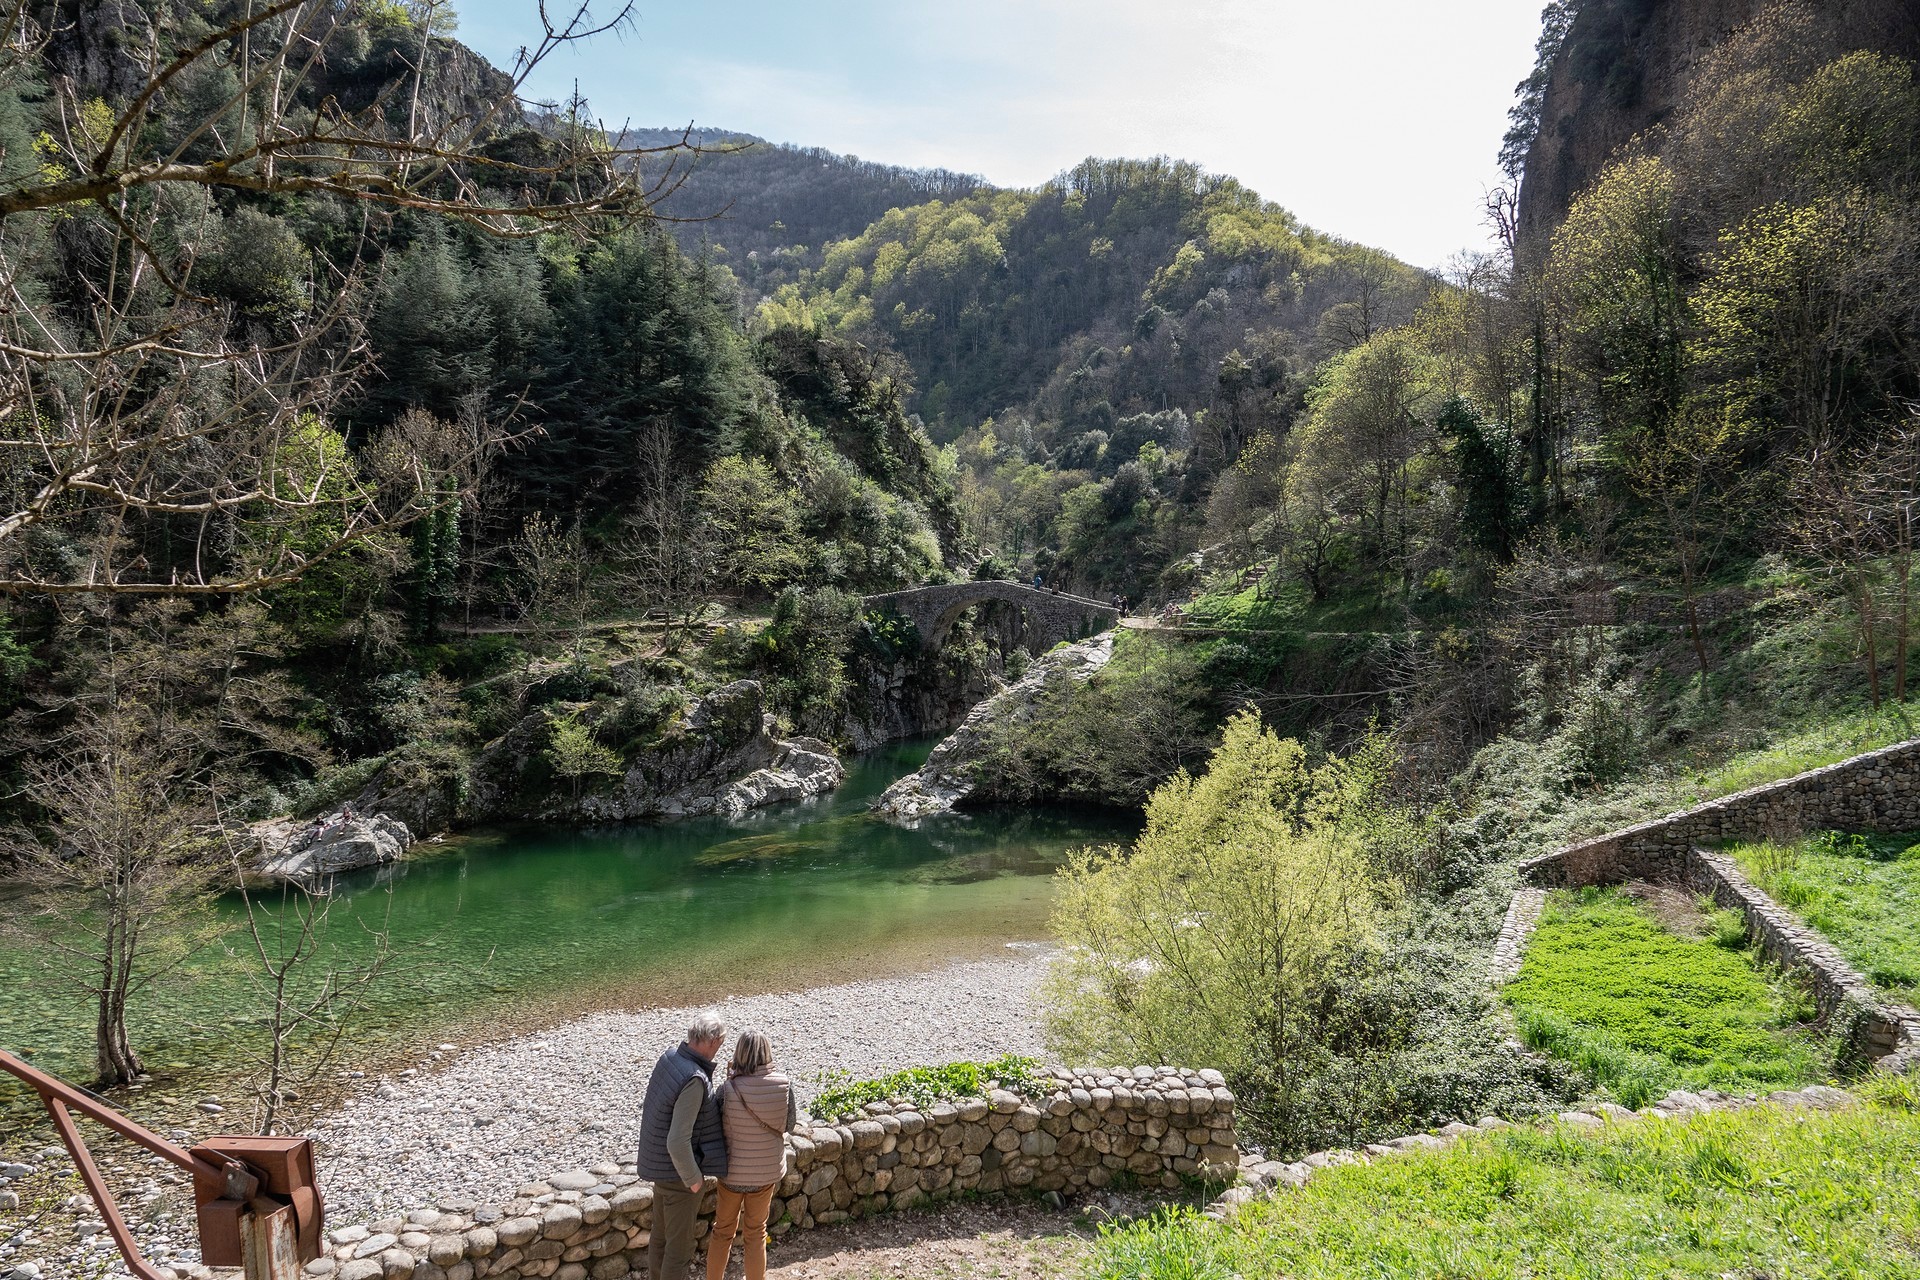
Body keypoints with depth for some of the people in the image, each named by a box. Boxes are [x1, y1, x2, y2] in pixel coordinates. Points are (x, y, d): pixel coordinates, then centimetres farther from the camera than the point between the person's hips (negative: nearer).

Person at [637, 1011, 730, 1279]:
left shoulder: (669, 1057, -6)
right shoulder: (694, 1080, -31)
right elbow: (678, 1143, -31)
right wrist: (694, 1179, -16)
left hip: (660, 1166, 8)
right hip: (678, 1173, -8)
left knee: (660, 1236, 24)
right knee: (679, 1245, 9)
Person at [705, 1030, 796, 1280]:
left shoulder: (728, 1089, -24)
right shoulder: (784, 1086, -16)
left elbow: (718, 1126, -9)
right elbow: (789, 1124, -3)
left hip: (734, 1169, -1)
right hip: (768, 1168, 2)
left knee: (723, 1231, 21)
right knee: (756, 1233, 21)